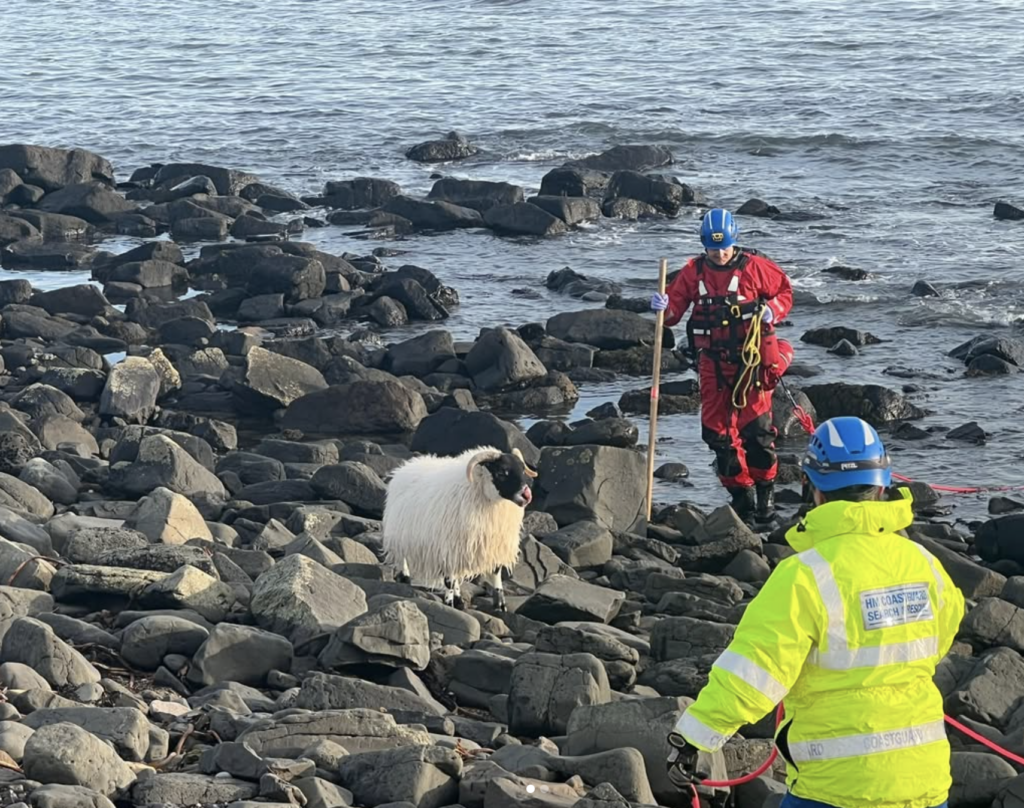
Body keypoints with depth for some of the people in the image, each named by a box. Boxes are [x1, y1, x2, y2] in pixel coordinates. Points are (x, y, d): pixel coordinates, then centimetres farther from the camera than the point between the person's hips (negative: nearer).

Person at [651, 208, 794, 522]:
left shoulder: (754, 267, -5)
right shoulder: (693, 272, 3)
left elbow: (784, 290, 7)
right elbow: (674, 310, 3)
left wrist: (772, 310, -12)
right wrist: (664, 307, -20)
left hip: (752, 358, -4)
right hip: (713, 362, 4)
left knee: (755, 427, -10)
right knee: (716, 429, 4)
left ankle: (765, 489, 8)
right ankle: (741, 493, 17)